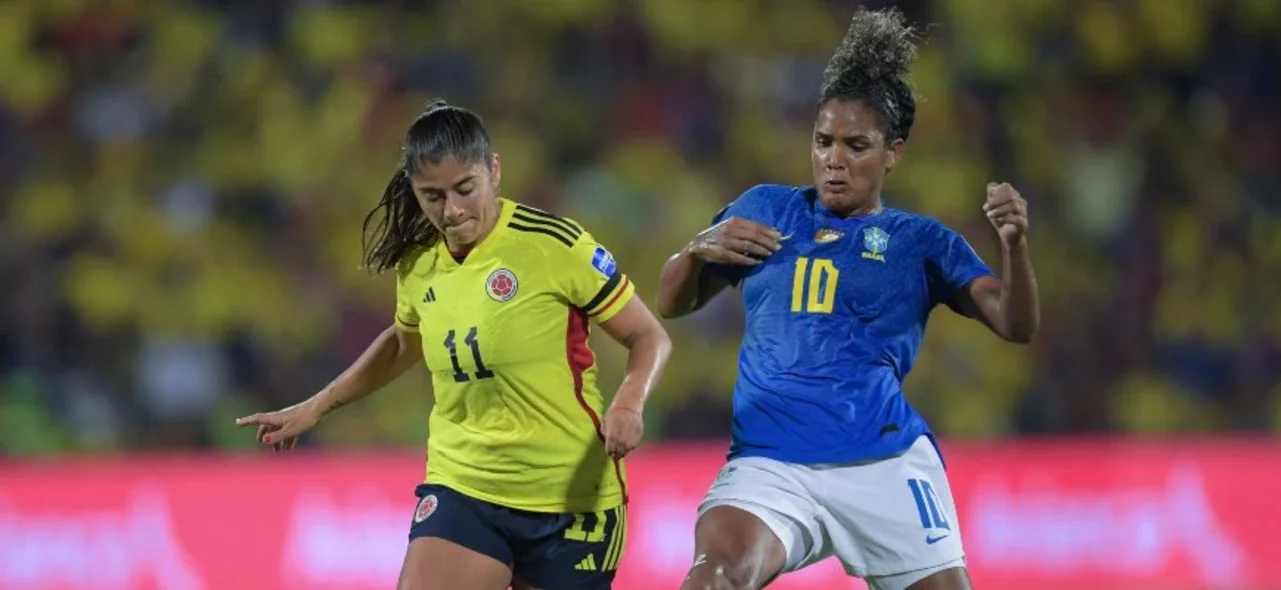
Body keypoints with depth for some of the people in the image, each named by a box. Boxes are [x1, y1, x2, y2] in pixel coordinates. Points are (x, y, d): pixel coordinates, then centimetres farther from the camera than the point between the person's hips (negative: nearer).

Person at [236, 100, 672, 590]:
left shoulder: (555, 245, -13)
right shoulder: (418, 264, 3)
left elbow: (649, 337, -6)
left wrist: (627, 406, -25)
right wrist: (315, 408, 25)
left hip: (568, 497, -3)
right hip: (461, 489, 3)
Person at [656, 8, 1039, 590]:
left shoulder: (921, 242, 11)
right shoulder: (767, 210, 15)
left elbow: (1015, 325, 1)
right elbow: (671, 303, 18)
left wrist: (1015, 245, -19)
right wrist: (699, 249, -4)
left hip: (884, 462, 0)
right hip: (768, 465, 0)